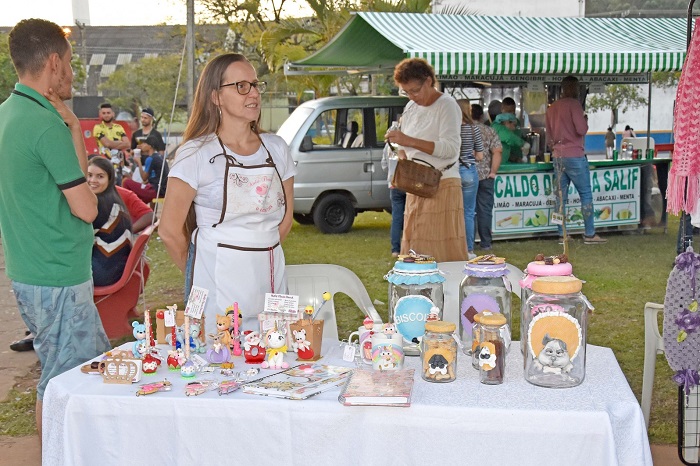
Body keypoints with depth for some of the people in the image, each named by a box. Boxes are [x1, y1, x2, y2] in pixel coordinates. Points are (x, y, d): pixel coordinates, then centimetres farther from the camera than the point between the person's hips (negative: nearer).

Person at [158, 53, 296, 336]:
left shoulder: (276, 148, 7)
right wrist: (200, 276, 6)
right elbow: (169, 230, -5)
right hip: (218, 282, -4)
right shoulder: (196, 154, -7)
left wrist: (258, 253, 11)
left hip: (270, 277, 4)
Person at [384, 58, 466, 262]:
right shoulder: (410, 107, 15)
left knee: (443, 252, -10)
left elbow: (451, 148, -18)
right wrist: (402, 156, -2)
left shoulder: (446, 105, -6)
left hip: (442, 186, -7)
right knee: (414, 250, 5)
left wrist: (409, 141, -25)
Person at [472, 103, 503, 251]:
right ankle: (485, 243, 8)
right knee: (485, 210, 6)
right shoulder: (490, 131, 3)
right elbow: (497, 152, -6)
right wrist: (493, 171, -4)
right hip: (485, 176, 1)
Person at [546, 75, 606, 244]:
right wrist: (585, 120, 3)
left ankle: (562, 234, 7)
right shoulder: (574, 104, -9)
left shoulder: (552, 108, 14)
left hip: (558, 156, 7)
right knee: (586, 194, -1)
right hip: (574, 156, -7)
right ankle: (589, 234, -1)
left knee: (561, 196, 6)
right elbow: (581, 130, -17)